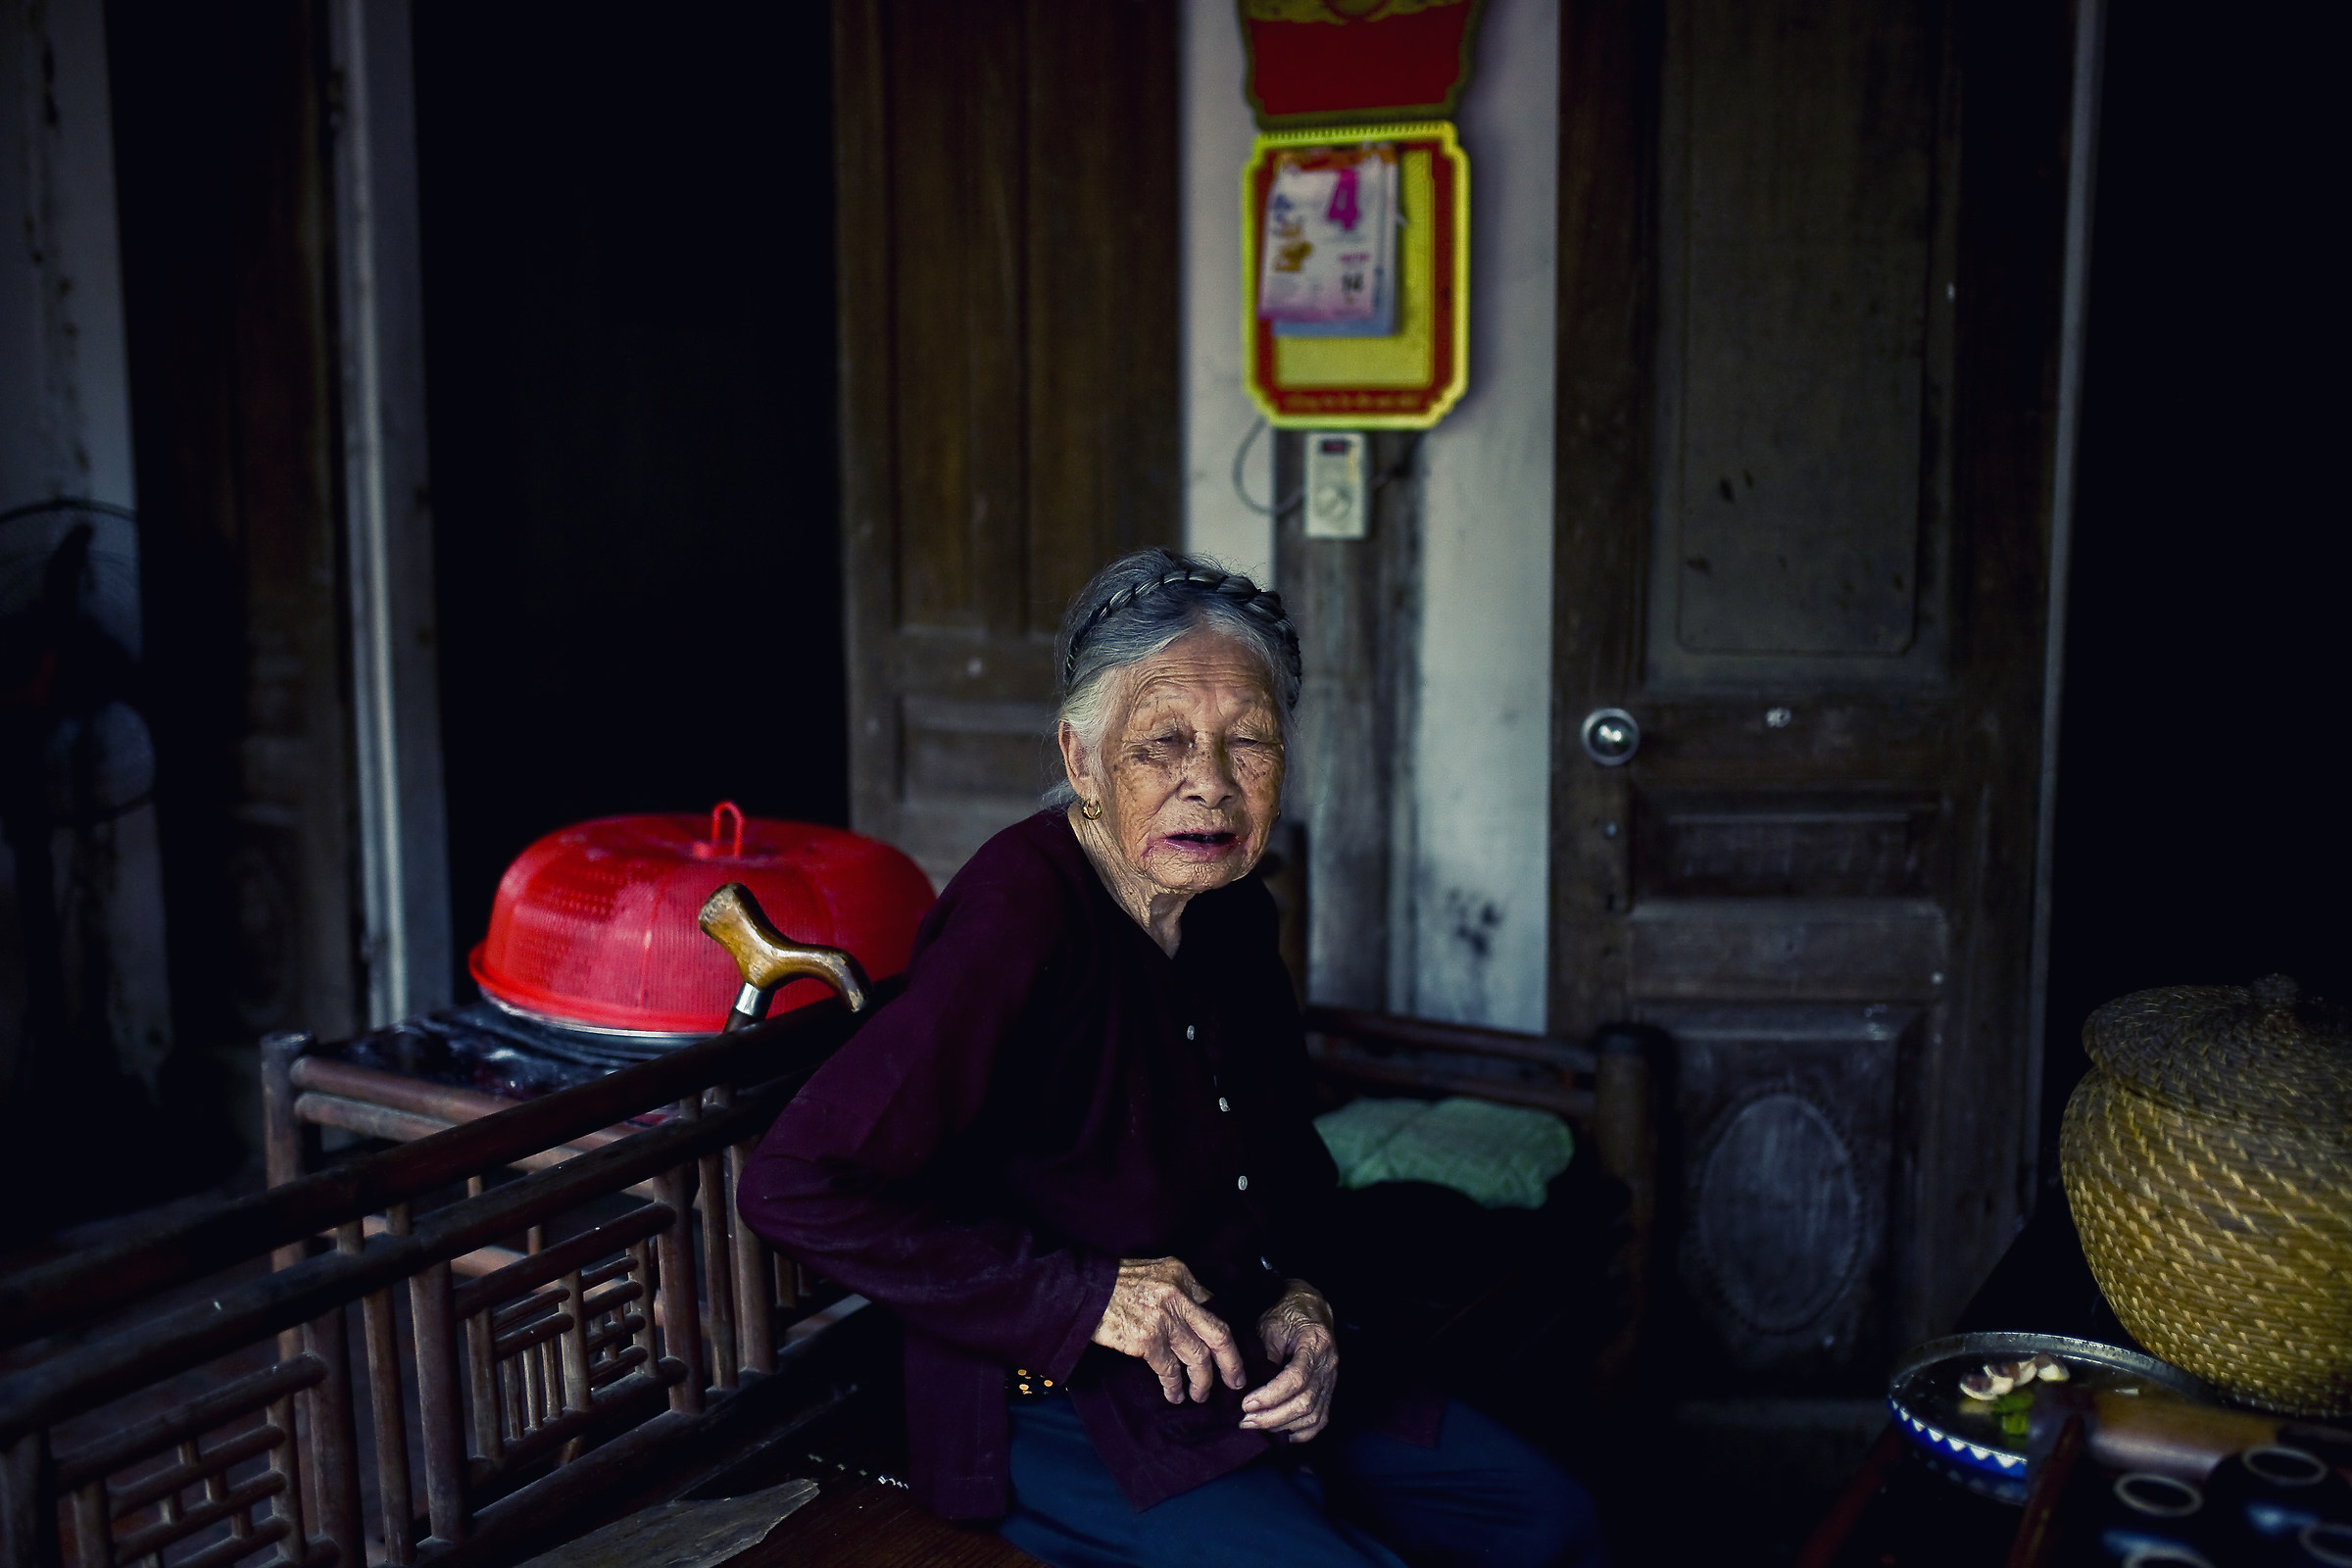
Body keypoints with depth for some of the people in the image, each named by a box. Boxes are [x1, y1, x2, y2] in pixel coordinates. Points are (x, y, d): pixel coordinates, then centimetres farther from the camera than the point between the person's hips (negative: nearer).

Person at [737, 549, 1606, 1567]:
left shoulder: (1233, 914, 2)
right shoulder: (1024, 917, -24)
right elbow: (796, 1186, -30)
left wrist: (1301, 1299, -3)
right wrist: (1089, 1292, -26)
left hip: (1249, 1382, 8)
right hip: (1052, 1416, -8)